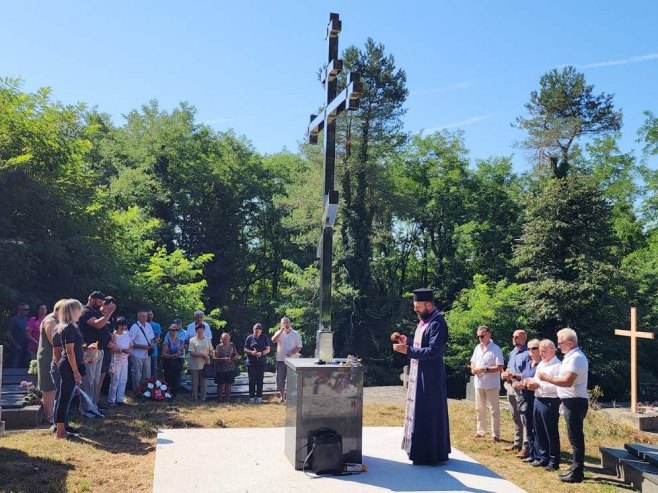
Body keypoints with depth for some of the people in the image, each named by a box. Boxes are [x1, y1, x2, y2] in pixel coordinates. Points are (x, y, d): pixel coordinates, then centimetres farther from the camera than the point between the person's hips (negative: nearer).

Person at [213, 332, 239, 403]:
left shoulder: (232, 345, 7)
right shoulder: (219, 347, -5)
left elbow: (237, 355, 10)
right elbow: (215, 358, -9)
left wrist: (232, 358, -11)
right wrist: (223, 359, -23)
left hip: (231, 369, 4)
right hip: (221, 369, -4)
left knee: (228, 384, 9)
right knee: (221, 384, -1)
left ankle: (227, 398, 18)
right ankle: (220, 399, 8)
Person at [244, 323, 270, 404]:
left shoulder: (264, 338, 2)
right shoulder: (249, 338, 1)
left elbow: (268, 349, 1)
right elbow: (245, 349, 3)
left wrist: (261, 353, -17)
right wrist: (251, 352, -17)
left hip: (261, 362, 1)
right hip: (251, 362, 0)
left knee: (260, 380, 4)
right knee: (252, 380, 2)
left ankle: (259, 397, 13)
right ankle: (251, 397, 8)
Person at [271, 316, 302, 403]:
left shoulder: (295, 334, 0)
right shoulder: (279, 333, 2)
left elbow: (299, 347, -1)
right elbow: (273, 340, -19)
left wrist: (291, 353, -19)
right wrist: (281, 330, -25)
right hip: (280, 360, 1)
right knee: (280, 380, 5)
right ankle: (282, 397, 17)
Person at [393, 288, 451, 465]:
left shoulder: (437, 323, -18)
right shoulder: (424, 320, 12)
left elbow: (434, 351, -24)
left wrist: (408, 350, -25)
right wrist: (407, 342, 6)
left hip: (430, 376, -10)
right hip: (419, 374, 10)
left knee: (428, 414, -3)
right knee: (419, 411, 15)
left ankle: (430, 454, 6)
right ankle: (420, 449, 25)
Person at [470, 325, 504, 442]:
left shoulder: (496, 349, -13)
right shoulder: (477, 348, 9)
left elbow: (499, 367, -18)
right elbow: (473, 362, 17)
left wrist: (484, 370, -23)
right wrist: (473, 368, -6)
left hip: (492, 384, -7)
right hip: (479, 383, 7)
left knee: (494, 410, 1)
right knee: (479, 409, 15)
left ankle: (495, 434, 5)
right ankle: (481, 430, 27)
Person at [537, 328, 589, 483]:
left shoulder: (576, 358, -19)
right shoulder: (572, 356, 14)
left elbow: (567, 381, -26)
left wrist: (547, 378, -17)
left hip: (575, 402, -10)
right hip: (572, 401, 10)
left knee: (575, 437, -4)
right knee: (575, 436, 16)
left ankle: (577, 473, 2)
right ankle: (576, 468, 25)